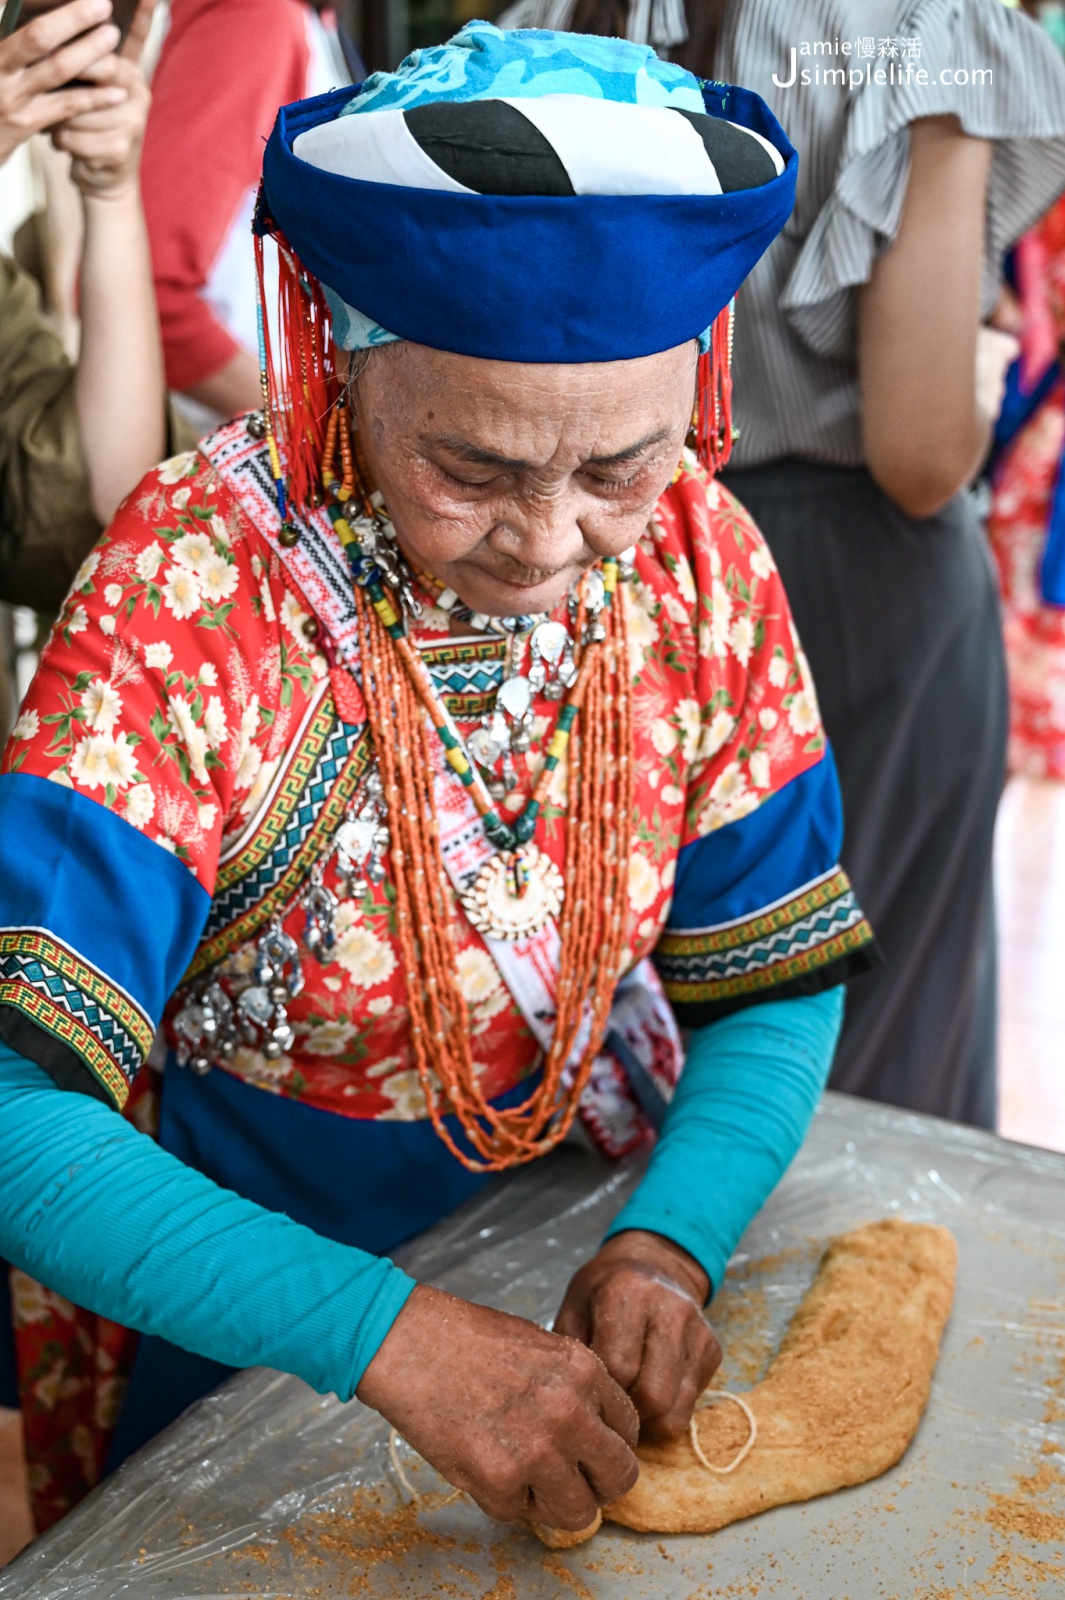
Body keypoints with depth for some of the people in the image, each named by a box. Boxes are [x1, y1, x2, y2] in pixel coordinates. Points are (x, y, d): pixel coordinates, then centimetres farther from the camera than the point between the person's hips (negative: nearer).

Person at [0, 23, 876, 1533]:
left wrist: (669, 1240, -24)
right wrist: (388, 1336, -40)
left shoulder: (702, 563, -15)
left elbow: (773, 989, -7)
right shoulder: (189, 599, -28)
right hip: (215, 1348, -3)